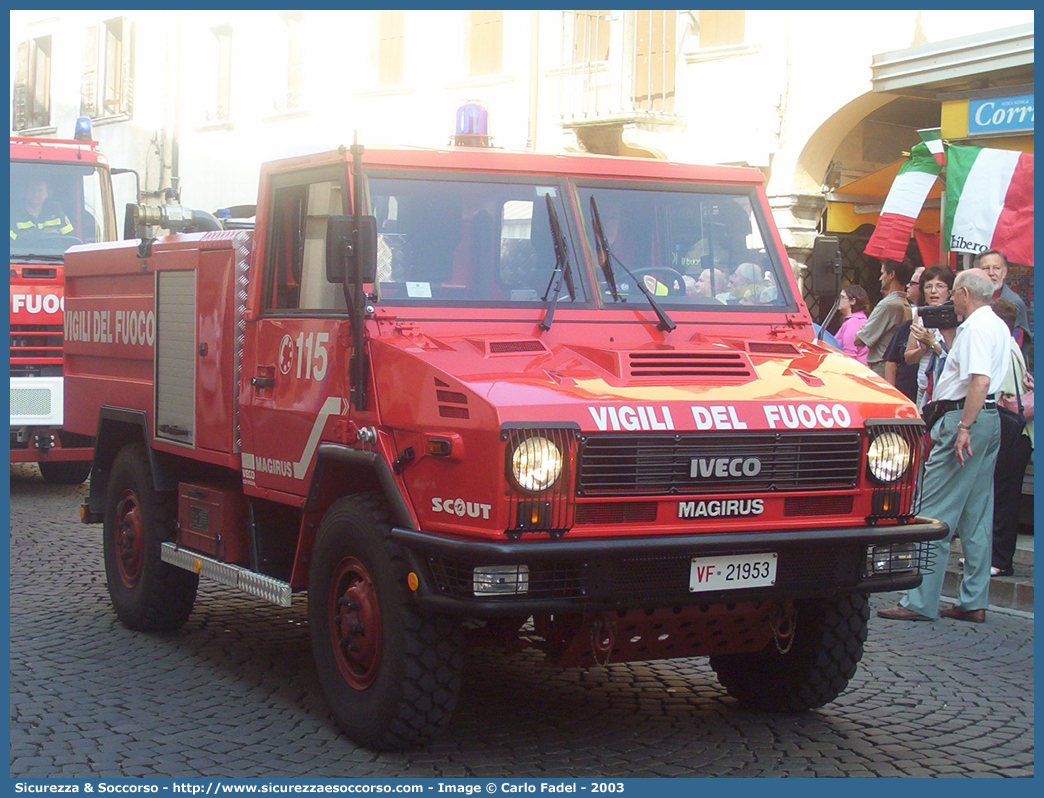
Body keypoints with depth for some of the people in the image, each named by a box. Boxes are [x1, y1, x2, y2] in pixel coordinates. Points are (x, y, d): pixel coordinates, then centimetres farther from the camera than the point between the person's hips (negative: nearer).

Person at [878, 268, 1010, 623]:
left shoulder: (975, 328, -14)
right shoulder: (999, 326, 18)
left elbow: (980, 380, -25)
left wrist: (964, 426, -27)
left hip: (966, 417, -11)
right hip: (990, 418, 11)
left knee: (936, 513, -9)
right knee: (977, 515, 11)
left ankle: (920, 602, -9)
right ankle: (973, 602, 14)